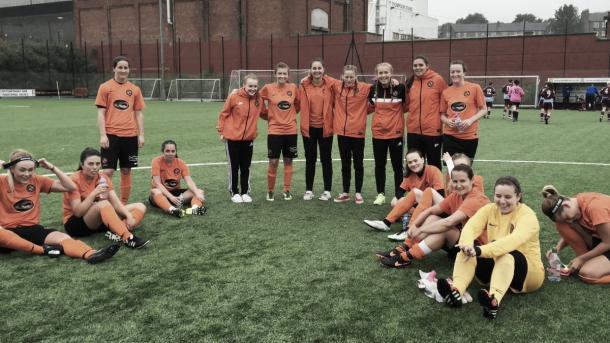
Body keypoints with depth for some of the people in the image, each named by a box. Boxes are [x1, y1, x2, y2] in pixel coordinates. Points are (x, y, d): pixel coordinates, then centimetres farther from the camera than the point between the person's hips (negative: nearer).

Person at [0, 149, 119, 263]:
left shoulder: (37, 181, 8)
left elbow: (71, 187, 5)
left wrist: (52, 168, -4)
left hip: (33, 229, 2)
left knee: (62, 237, -30)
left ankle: (90, 254, -58)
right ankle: (44, 250, -38)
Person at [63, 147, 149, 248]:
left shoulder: (103, 178, 2)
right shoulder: (74, 180, -14)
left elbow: (116, 202, -9)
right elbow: (78, 212, -22)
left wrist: (128, 216, -26)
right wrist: (94, 193, -31)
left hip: (99, 219, 7)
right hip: (75, 223, -7)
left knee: (140, 207, -6)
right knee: (103, 204, -37)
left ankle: (119, 234, -34)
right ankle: (128, 239, -44)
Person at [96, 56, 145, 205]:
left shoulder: (135, 89, 9)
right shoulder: (105, 87, 0)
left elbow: (139, 114, 11)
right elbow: (101, 113, -2)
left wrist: (141, 135, 5)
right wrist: (102, 135, -10)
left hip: (130, 136, 3)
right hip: (111, 135, -3)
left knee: (126, 170, 9)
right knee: (108, 171, -5)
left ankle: (123, 204, 20)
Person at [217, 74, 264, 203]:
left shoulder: (259, 100, -2)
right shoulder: (234, 97, -12)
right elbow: (223, 114, -3)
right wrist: (221, 131, -2)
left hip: (248, 138, 3)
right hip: (232, 137, -3)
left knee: (246, 167, 11)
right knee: (234, 166, 8)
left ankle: (245, 192, 22)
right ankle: (234, 193, 19)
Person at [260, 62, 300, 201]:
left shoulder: (293, 88, 0)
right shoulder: (268, 88, -6)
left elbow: (298, 105, 14)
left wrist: (290, 115, 6)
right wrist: (268, 116, 4)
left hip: (290, 131, 2)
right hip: (274, 131, -2)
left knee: (288, 161, 9)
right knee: (273, 162, -1)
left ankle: (287, 190, 21)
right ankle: (270, 190, 15)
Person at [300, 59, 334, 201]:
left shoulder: (331, 84, -5)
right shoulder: (304, 86, -1)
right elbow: (302, 106, -1)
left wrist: (332, 121, -4)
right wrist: (304, 125, -6)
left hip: (325, 127, -1)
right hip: (309, 127, 1)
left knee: (326, 159, 8)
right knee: (310, 159, 10)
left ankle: (327, 191, 18)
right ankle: (309, 190, 21)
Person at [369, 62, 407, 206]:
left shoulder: (400, 88, -10)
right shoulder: (373, 89, 1)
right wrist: (380, 115, 9)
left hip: (396, 133, -3)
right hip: (378, 133, 3)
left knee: (397, 165, 6)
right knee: (379, 165, 11)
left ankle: (398, 196, 15)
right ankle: (380, 194, 22)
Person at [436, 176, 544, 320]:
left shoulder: (527, 215, -17)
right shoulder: (489, 209, -2)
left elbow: (514, 240, -37)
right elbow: (470, 227, -20)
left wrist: (479, 251, -50)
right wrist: (468, 246, -44)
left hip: (528, 272, -5)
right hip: (495, 265, 5)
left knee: (506, 254, -37)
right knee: (467, 249, -20)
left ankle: (494, 300, -61)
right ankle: (456, 290, -43)